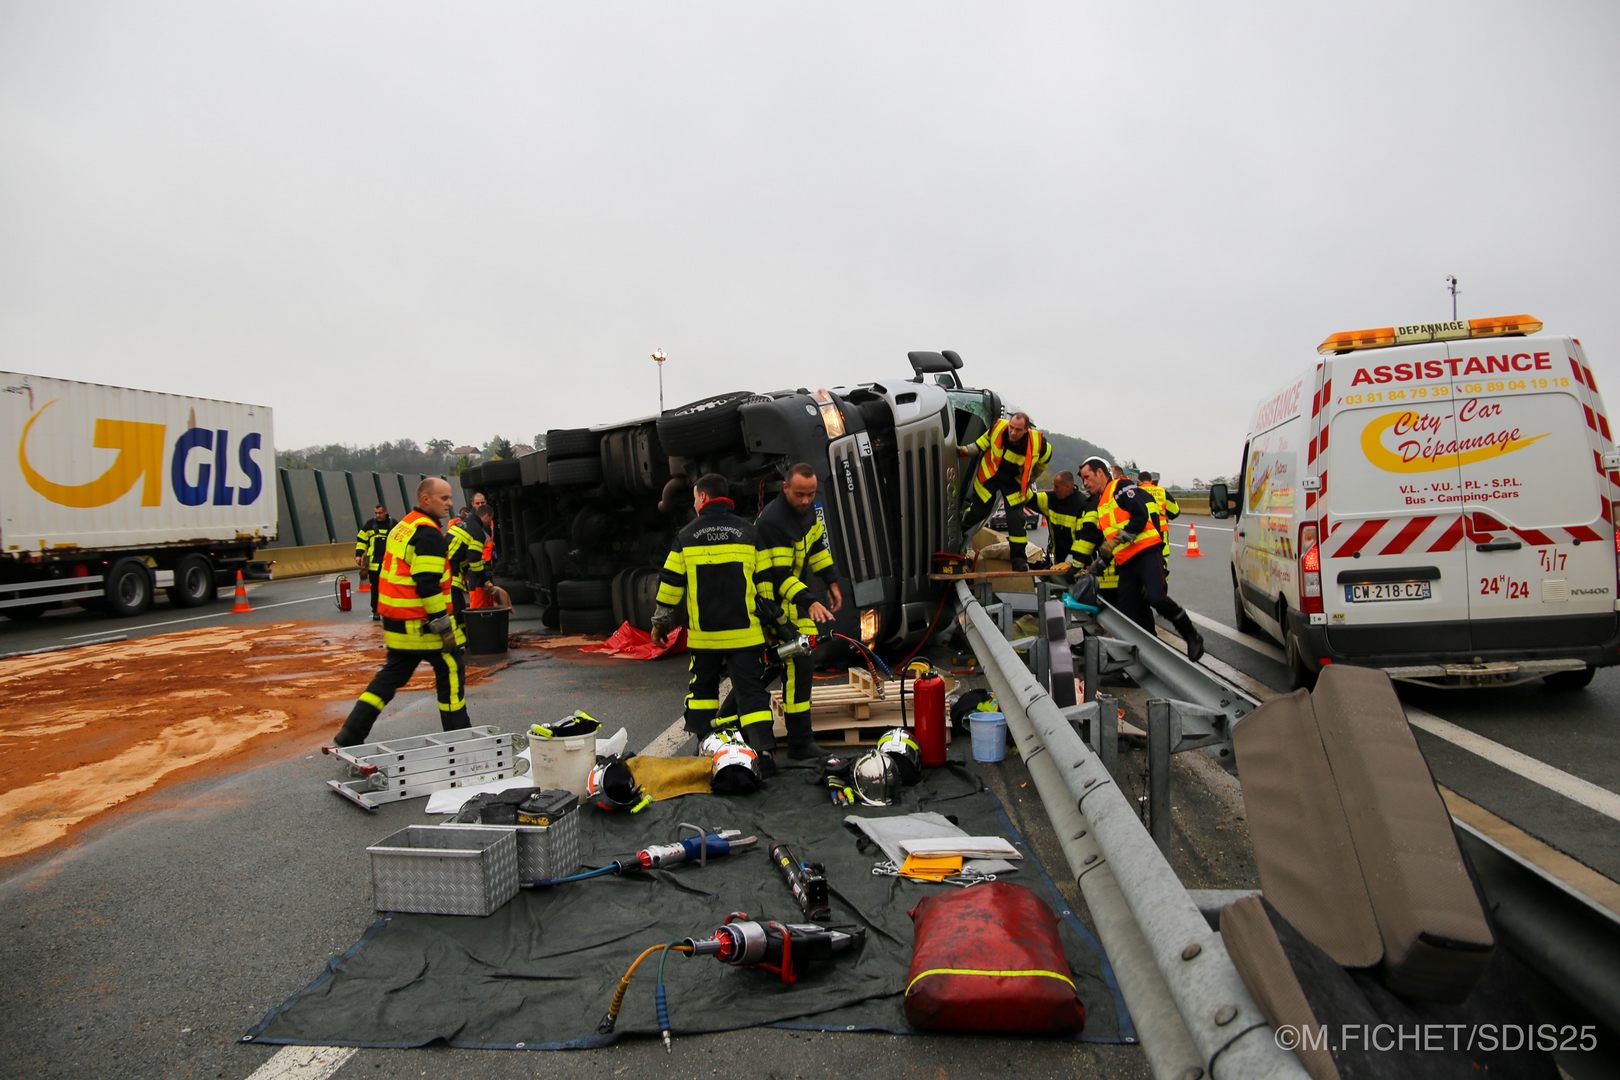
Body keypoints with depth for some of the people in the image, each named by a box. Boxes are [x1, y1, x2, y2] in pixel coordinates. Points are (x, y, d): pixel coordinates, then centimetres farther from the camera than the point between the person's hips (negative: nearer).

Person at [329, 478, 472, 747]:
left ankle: (350, 734, 14)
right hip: (421, 623, -9)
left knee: (393, 673, 16)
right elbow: (427, 585, -23)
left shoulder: (403, 527, 15)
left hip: (396, 621, 9)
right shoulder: (428, 533, -16)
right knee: (451, 668, 4)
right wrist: (444, 624, -19)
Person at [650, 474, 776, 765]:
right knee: (751, 691, 1)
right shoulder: (748, 531, 3)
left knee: (702, 687, 19)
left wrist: (660, 622, 15)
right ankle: (764, 751, -10)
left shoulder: (687, 535, 2)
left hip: (704, 633, 0)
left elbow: (670, 583, 4)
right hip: (745, 632, 0)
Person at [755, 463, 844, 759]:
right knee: (799, 665, -13)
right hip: (773, 599, -9)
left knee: (797, 663, 17)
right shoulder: (772, 521, -28)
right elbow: (780, 575, -31)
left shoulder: (808, 509, 0)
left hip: (795, 591, 9)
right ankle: (800, 743, -7)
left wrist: (831, 582, 11)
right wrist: (809, 602, -42)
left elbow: (817, 544, 14)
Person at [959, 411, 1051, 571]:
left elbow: (1045, 456, 0)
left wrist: (1031, 478, 10)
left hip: (1014, 482, 0)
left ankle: (1019, 557, 5)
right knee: (977, 512, 6)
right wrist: (969, 450, -8)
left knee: (1016, 519, -7)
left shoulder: (1037, 442, -26)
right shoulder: (998, 427, -26)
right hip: (989, 475, 1)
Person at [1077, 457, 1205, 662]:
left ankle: (1193, 638, -6)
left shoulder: (1121, 488, -1)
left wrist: (1118, 539, -18)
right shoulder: (1100, 504, 25)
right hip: (1126, 563, 9)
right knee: (1127, 613, 0)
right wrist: (1097, 565, 16)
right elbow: (1105, 541, 28)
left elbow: (1140, 516, -14)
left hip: (1146, 552, -9)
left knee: (1156, 597, -25)